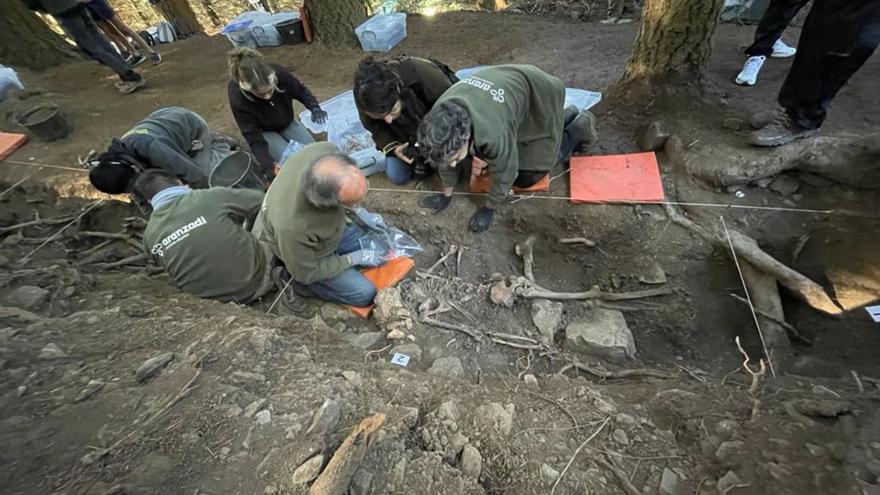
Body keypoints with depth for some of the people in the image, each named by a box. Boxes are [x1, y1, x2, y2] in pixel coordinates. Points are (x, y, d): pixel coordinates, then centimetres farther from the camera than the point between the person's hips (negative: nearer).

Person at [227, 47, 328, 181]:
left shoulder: (278, 73, -29)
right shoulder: (238, 99, -34)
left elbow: (300, 91, -10)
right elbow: (254, 138, -30)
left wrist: (314, 107, -31)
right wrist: (268, 167, -42)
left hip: (287, 123, 3)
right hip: (264, 132, -3)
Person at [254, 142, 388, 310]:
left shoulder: (327, 151, -31)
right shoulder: (291, 226, -44)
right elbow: (306, 273, -23)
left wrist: (358, 213, -7)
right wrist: (355, 258, -17)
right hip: (304, 255, -6)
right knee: (364, 294, -5)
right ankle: (294, 283, 6)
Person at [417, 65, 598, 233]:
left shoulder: (491, 133, -45)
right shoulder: (440, 116, -27)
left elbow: (505, 173, -27)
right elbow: (445, 157, -8)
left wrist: (489, 209, -13)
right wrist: (447, 194, 1)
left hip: (540, 96, -6)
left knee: (525, 177, -1)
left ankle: (579, 127, 19)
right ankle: (568, 116, 33)